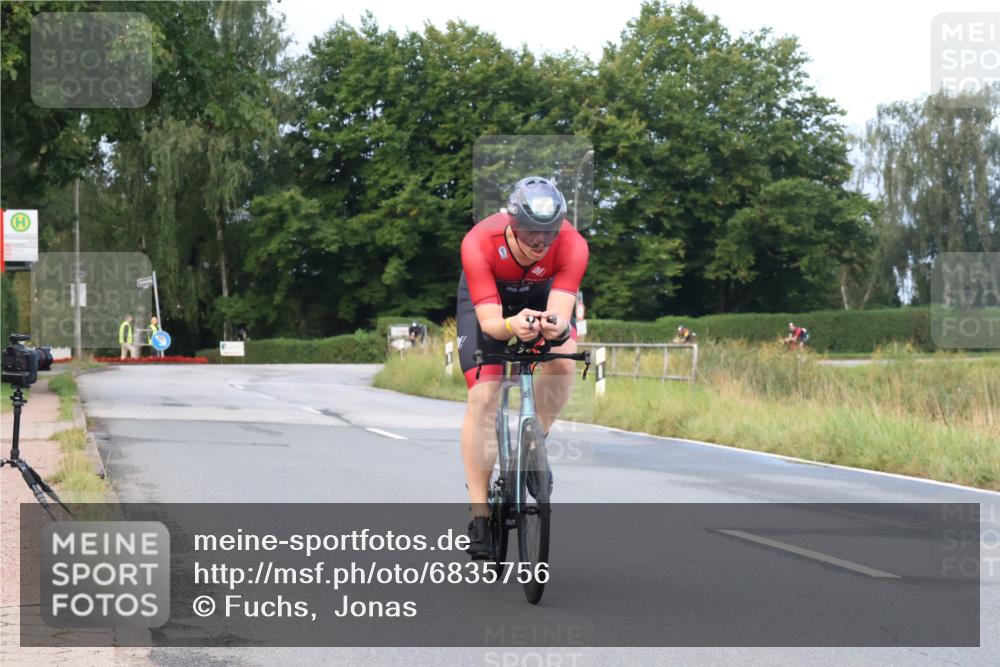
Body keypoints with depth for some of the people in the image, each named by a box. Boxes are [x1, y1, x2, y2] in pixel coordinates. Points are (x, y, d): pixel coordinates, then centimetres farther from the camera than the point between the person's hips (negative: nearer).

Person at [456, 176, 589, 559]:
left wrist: (557, 327, -64)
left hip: (541, 292, 2)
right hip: (485, 296, -2)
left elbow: (560, 313, -41)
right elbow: (488, 322, -41)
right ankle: (479, 515, -8)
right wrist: (512, 326, -63)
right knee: (482, 398, -14)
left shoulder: (572, 245, -35)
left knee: (563, 359, -27)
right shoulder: (479, 243, -39)